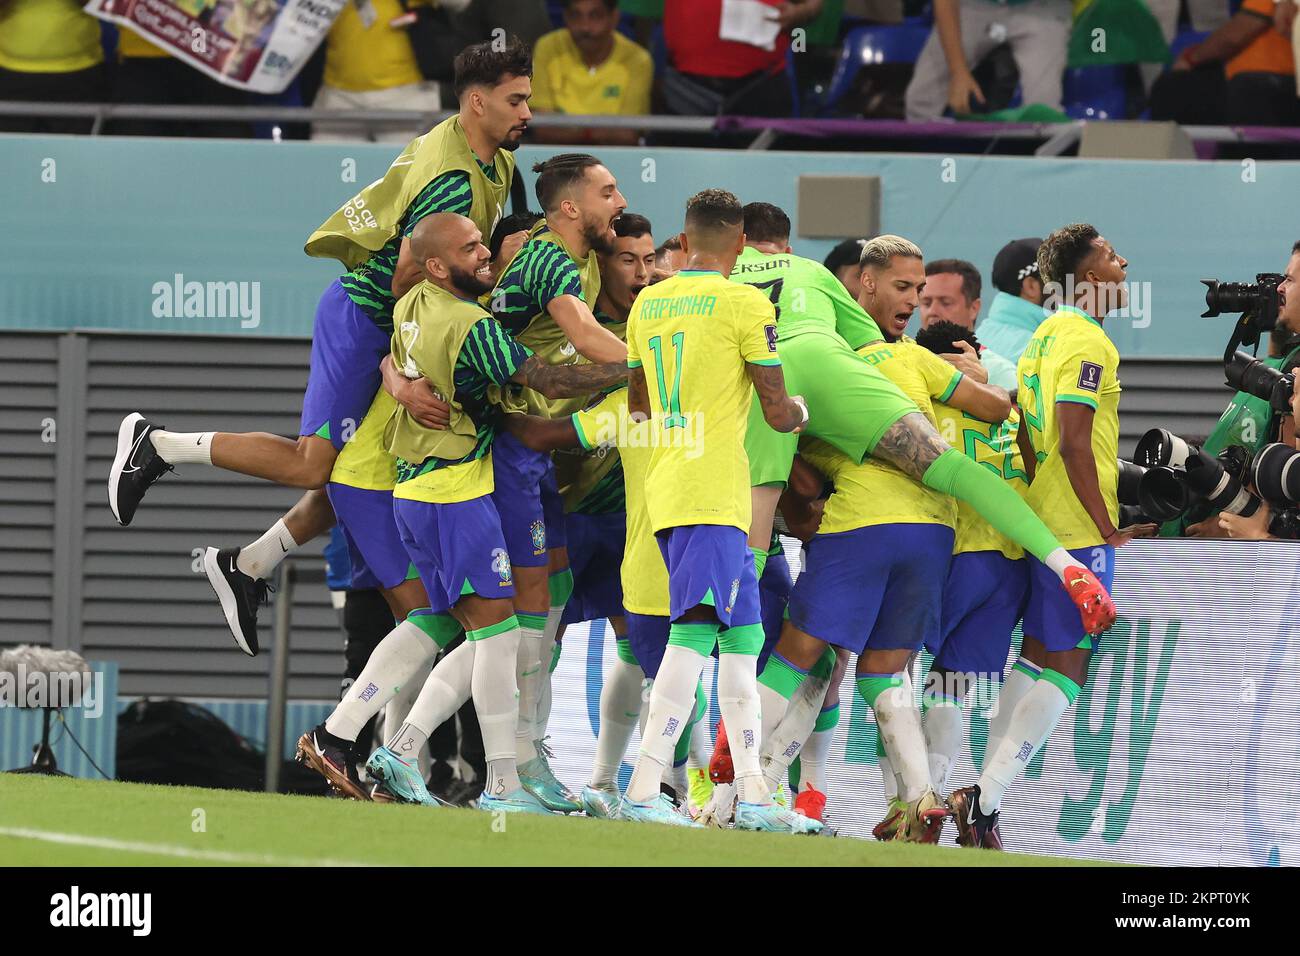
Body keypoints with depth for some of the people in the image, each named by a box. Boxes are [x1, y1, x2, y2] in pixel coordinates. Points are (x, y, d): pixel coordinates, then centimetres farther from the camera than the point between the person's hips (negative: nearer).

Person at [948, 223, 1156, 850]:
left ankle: (987, 803, 8)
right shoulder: (1088, 341, -12)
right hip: (1080, 530, -9)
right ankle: (985, 798, -14)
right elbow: (1074, 443, -19)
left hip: (1040, 523, 9)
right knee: (1067, 668, -7)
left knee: (1036, 659, 11)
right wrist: (1109, 529, -15)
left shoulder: (1044, 337, 16)